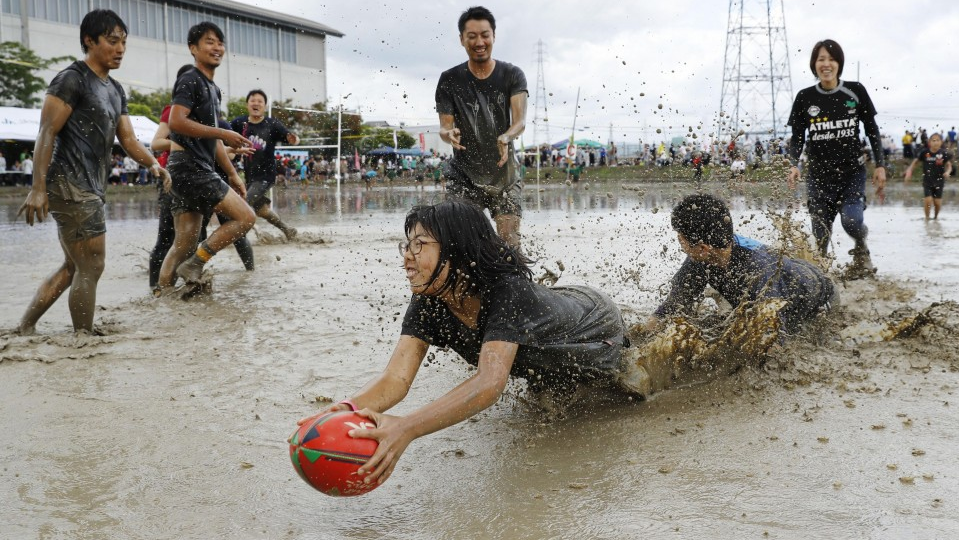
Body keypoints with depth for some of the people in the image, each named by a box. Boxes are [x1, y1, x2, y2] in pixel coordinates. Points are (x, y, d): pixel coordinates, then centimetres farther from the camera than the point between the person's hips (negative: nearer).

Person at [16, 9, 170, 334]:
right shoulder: (72, 79, -9)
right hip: (70, 185, -9)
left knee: (73, 268, 16)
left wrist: (152, 163, -6)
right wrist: (38, 189, -20)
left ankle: (25, 329, 24)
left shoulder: (115, 90, 17)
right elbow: (46, 133, -14)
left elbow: (128, 139, 14)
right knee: (91, 267, -6)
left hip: (90, 187, 9)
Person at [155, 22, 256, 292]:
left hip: (198, 169, 9)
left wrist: (232, 174, 21)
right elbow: (176, 122, -21)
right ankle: (194, 265, -8)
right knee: (245, 217, -12)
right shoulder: (189, 80, -7)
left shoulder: (213, 89, 21)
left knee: (185, 242, 7)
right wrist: (223, 133, -20)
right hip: (188, 165, -9)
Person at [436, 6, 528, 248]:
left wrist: (506, 138, -39)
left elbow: (520, 120, -16)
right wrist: (449, 134, -30)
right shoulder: (449, 80, -2)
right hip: (465, 176, 0)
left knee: (509, 242, -6)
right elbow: (444, 126, -4)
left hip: (505, 174, 0)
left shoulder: (512, 75, -3)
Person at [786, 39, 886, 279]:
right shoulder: (805, 97, -1)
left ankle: (861, 252, 10)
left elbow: (872, 130, 7)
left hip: (852, 172, -1)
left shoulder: (855, 92, -1)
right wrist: (794, 165, -13)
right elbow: (797, 137, 4)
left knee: (851, 220, -22)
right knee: (821, 235, 0)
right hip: (819, 176, 1)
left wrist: (879, 165, 2)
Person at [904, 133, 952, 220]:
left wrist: (947, 172, -25)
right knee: (928, 200, -9)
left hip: (939, 181, 0)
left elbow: (949, 165, -4)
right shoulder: (925, 152, -9)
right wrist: (909, 172, -10)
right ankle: (927, 218, 11)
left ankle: (936, 218, 29)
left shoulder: (944, 153, -10)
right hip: (927, 181, 0)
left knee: (937, 202, 5)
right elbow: (915, 162, 1)